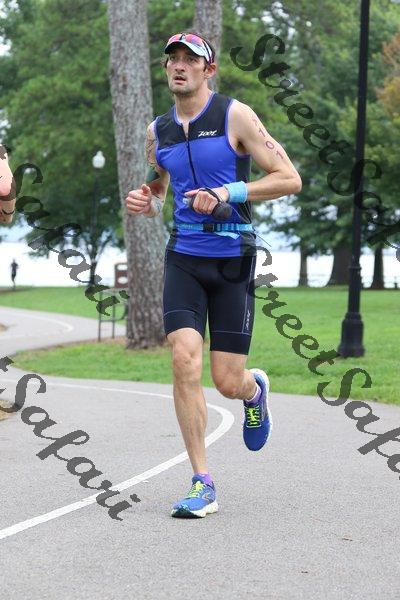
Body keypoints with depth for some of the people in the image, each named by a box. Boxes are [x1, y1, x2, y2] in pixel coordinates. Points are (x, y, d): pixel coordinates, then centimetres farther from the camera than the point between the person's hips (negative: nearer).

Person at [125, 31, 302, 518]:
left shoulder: (235, 115, -5)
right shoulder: (158, 130, 9)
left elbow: (289, 179, -7)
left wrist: (227, 193, -18)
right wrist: (145, 203, 2)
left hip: (233, 258, -3)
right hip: (183, 257, 3)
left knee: (227, 381, -2)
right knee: (184, 362, -15)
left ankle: (254, 388, 38)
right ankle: (202, 484, -7)